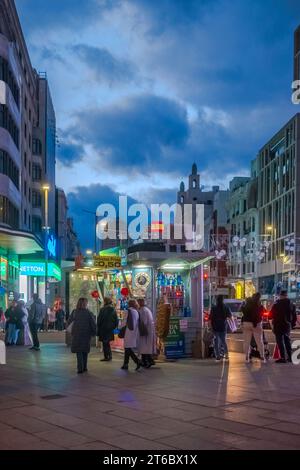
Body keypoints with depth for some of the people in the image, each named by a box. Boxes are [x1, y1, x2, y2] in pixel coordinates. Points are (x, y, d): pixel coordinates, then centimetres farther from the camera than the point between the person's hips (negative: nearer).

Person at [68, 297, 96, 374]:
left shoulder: (74, 312, -3)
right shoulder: (89, 313, -7)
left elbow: (69, 321, 2)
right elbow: (93, 324, -7)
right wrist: (94, 333, 4)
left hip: (76, 334, 0)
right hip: (86, 334, 0)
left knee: (79, 351, 4)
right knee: (85, 351, 15)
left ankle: (80, 368, -8)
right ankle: (84, 367, 20)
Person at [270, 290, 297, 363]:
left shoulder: (277, 305, -13)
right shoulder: (291, 305, 7)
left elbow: (271, 315, -8)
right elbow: (294, 316, 10)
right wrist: (293, 324, 19)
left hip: (279, 325, -6)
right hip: (288, 326, 6)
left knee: (280, 341, -3)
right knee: (287, 341, 17)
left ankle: (283, 357, -8)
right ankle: (290, 357, 20)